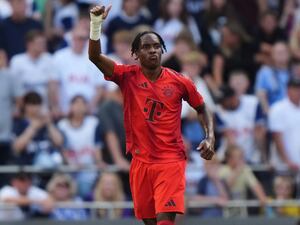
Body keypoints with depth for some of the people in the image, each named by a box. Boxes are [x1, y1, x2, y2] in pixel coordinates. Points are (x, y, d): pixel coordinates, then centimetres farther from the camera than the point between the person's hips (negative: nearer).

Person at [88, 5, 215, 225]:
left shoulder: (180, 82, -2)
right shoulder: (128, 76, -2)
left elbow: (202, 109, 13)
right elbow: (95, 56, -14)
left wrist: (210, 137, -2)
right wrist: (96, 24, -29)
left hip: (171, 160, -2)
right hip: (141, 161, 2)